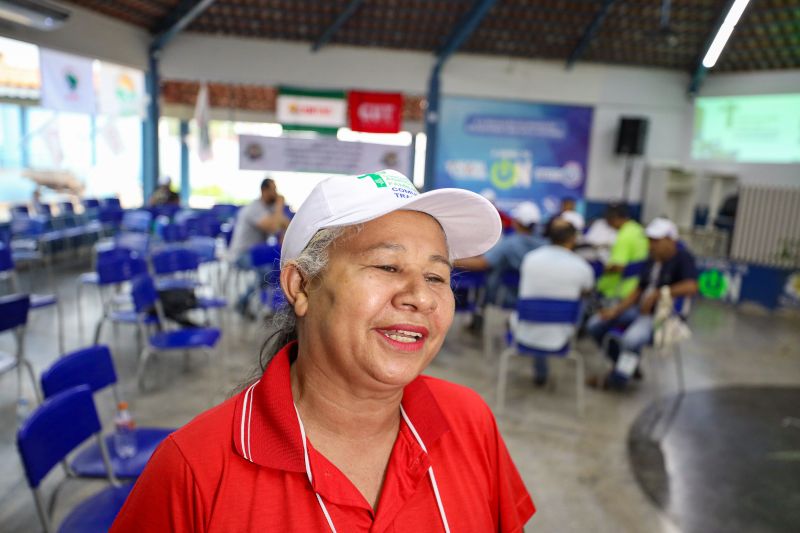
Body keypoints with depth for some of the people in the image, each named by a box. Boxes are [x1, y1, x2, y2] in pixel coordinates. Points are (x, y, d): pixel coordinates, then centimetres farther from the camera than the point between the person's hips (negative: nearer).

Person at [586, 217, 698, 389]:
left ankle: (616, 379, -7)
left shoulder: (683, 258, -12)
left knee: (632, 339, -36)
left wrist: (656, 294, -25)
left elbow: (691, 287, -29)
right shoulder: (652, 260, 8)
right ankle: (628, 365, 17)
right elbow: (638, 291, 11)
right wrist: (616, 310, 0)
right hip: (641, 309, 8)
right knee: (595, 324, 0)